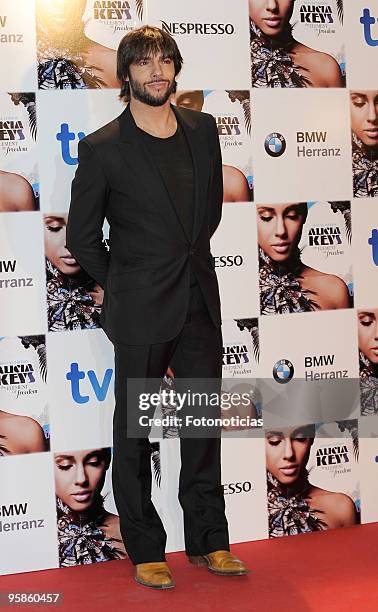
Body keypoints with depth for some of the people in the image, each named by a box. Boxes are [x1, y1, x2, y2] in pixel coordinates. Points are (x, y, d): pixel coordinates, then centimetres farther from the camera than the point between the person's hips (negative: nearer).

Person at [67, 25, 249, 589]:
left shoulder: (203, 129, 5)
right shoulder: (103, 148, -9)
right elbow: (82, 235, -1)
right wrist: (120, 286, 4)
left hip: (201, 303, 5)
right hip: (141, 311, -4)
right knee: (135, 431, 7)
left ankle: (208, 542, 27)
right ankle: (145, 551, 22)